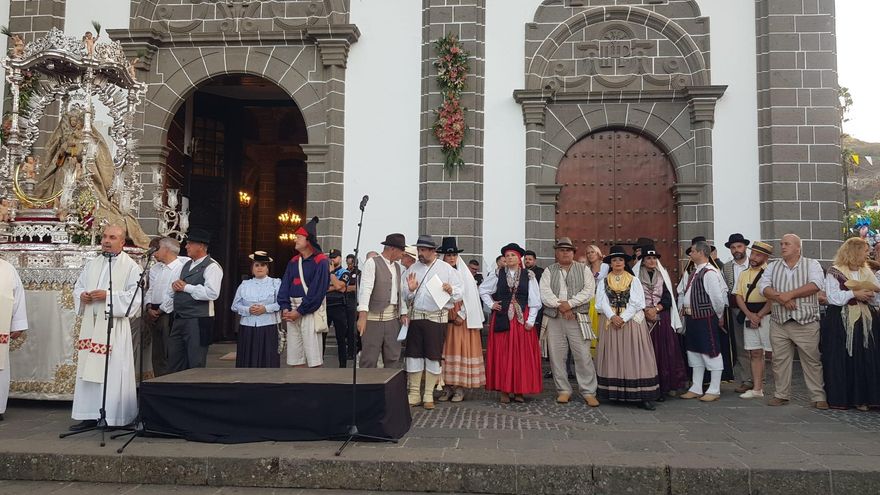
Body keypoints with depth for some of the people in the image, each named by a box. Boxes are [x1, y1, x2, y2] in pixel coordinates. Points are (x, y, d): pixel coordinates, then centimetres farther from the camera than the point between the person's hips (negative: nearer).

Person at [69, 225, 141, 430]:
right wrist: (82, 295, -2)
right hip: (90, 323, 6)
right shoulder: (92, 264, 16)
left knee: (112, 370, -4)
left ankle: (112, 417, 4)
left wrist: (108, 296, -18)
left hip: (114, 324, -6)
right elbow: (78, 286, 20)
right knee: (87, 369, 7)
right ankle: (89, 415, 16)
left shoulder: (130, 266, -3)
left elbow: (135, 295, -11)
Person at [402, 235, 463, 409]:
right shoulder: (412, 269, 10)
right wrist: (410, 289, -9)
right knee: (413, 354, 3)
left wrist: (450, 290, -19)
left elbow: (459, 294, 2)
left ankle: (429, 395, 14)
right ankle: (414, 393, 15)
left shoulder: (447, 269, 3)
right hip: (415, 316, 3)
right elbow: (404, 296, 12)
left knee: (433, 356, 2)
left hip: (437, 318, -2)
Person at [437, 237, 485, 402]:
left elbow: (470, 296, -3)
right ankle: (447, 387, 10)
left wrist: (462, 315, -9)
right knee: (445, 351, 4)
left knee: (460, 350, -1)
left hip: (462, 319, -2)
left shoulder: (464, 274, 0)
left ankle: (459, 388, 5)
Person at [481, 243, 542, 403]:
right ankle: (504, 390, 9)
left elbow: (534, 299, 0)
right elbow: (483, 290, 15)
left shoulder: (529, 275, 0)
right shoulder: (497, 275, 3)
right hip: (502, 319, 1)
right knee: (502, 355, 2)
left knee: (522, 355, 2)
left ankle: (520, 390, 12)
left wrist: (530, 320, -5)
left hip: (522, 320, 0)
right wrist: (491, 304, 3)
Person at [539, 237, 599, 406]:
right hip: (554, 318, 2)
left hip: (577, 318, -2)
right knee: (557, 356, 3)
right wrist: (560, 306, -14)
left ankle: (588, 392, 5)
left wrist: (569, 304, -13)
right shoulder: (549, 271, 12)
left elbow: (589, 291, -4)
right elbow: (544, 292, -2)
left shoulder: (583, 269, 9)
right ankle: (563, 390, 15)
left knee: (583, 355, -4)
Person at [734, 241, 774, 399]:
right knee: (755, 353, 7)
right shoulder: (744, 274, 14)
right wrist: (750, 315, -6)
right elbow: (739, 296, 8)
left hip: (766, 315, -5)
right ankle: (757, 388, 11)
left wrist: (759, 315, -14)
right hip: (749, 317, 5)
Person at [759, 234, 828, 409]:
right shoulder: (772, 267, 12)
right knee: (780, 360, 6)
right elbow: (764, 287, 0)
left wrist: (789, 294, -16)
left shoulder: (812, 264, 4)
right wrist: (781, 298, -15)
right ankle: (782, 395, 16)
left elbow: (816, 285, -13)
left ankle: (818, 397, 11)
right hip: (779, 323, 3)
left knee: (812, 360, 1)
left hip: (806, 323, -3)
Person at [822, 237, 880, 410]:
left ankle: (861, 398, 11)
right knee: (840, 361, -2)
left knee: (865, 361, 2)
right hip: (841, 324, -5)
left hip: (865, 323, 5)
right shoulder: (834, 272, -3)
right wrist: (855, 294, -16)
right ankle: (839, 398, 6)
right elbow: (833, 297, -13)